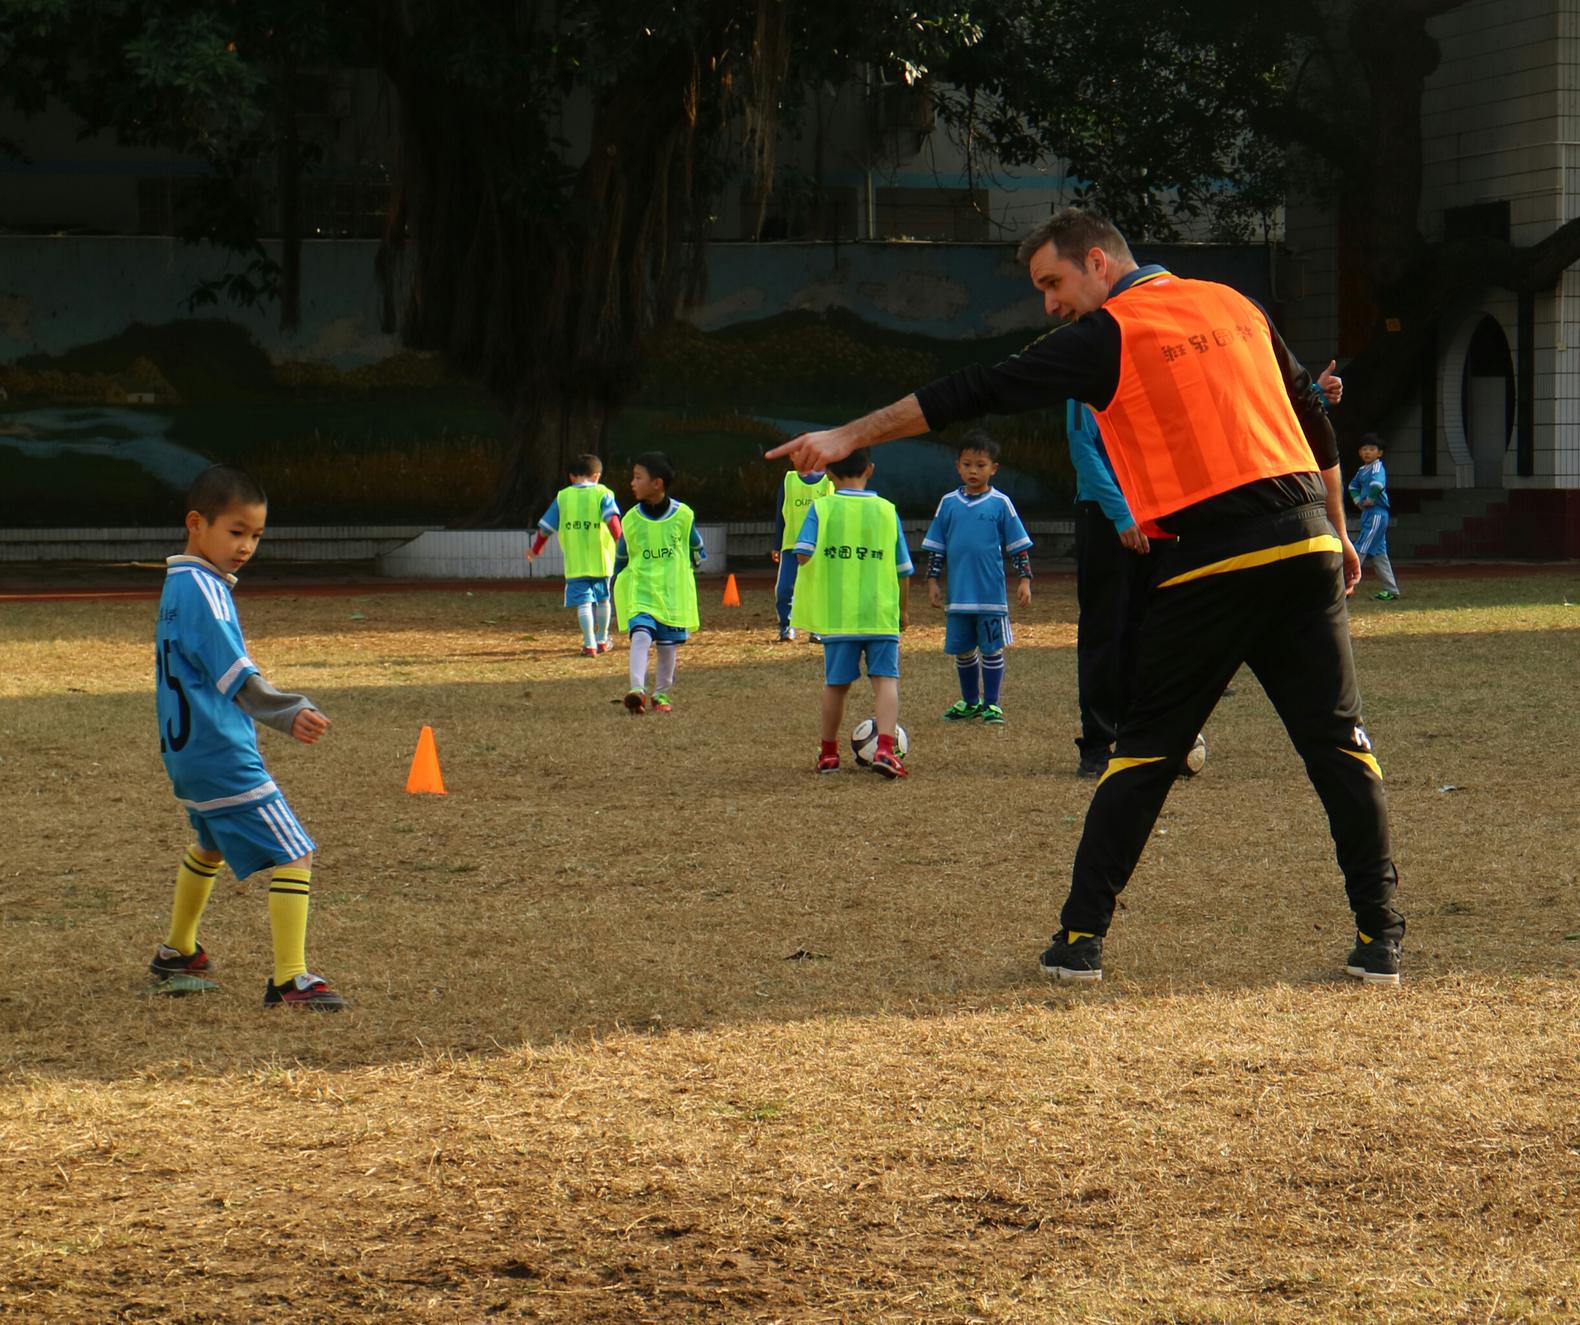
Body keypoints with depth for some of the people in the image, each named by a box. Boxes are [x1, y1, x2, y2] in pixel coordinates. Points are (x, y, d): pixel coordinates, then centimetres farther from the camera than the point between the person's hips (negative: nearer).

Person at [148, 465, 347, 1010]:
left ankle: (177, 953, 49)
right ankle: (290, 980, -16)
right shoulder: (204, 592, -19)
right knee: (292, 856, -12)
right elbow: (236, 678, -29)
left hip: (186, 753, 11)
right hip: (224, 757, -11)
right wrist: (290, 714, -42)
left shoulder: (178, 586, 12)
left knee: (212, 846, 34)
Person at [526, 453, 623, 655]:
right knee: (602, 599, 18)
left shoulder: (562, 497, 5)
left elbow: (546, 527, 10)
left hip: (575, 563, 0)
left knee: (583, 602, -1)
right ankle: (602, 640, 31)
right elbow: (612, 519, -17)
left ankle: (589, 644, -11)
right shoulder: (602, 494, 0)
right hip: (600, 560, 0)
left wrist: (535, 549, 25)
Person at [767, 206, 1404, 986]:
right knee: (1337, 739, 6)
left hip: (1212, 559, -5)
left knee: (1147, 745, 5)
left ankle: (1081, 937, 5)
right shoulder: (1235, 306, 17)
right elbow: (1314, 422, 21)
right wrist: (1337, 534, 29)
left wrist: (850, 436, -2)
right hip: (1306, 540, 5)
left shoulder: (1106, 336, 0)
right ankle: (1379, 939, 3)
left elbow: (978, 393, -4)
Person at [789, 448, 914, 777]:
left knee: (836, 684, 12)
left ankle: (828, 753, 24)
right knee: (886, 679, -2)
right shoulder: (887, 511, 4)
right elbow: (904, 568, 7)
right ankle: (885, 748, -21)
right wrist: (903, 609, 20)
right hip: (882, 614, -1)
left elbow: (803, 555, -12)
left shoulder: (821, 509, 0)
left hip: (836, 615, 1)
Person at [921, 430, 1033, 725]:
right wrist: (932, 582, 7)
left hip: (991, 593, -3)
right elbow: (935, 548, 11)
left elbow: (1019, 546, 3)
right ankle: (970, 701, 24)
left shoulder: (1000, 504, -1)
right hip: (958, 594, 3)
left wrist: (1024, 580, -3)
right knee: (962, 650, 10)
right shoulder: (948, 504, 6)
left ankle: (991, 704, 11)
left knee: (992, 649, 1)